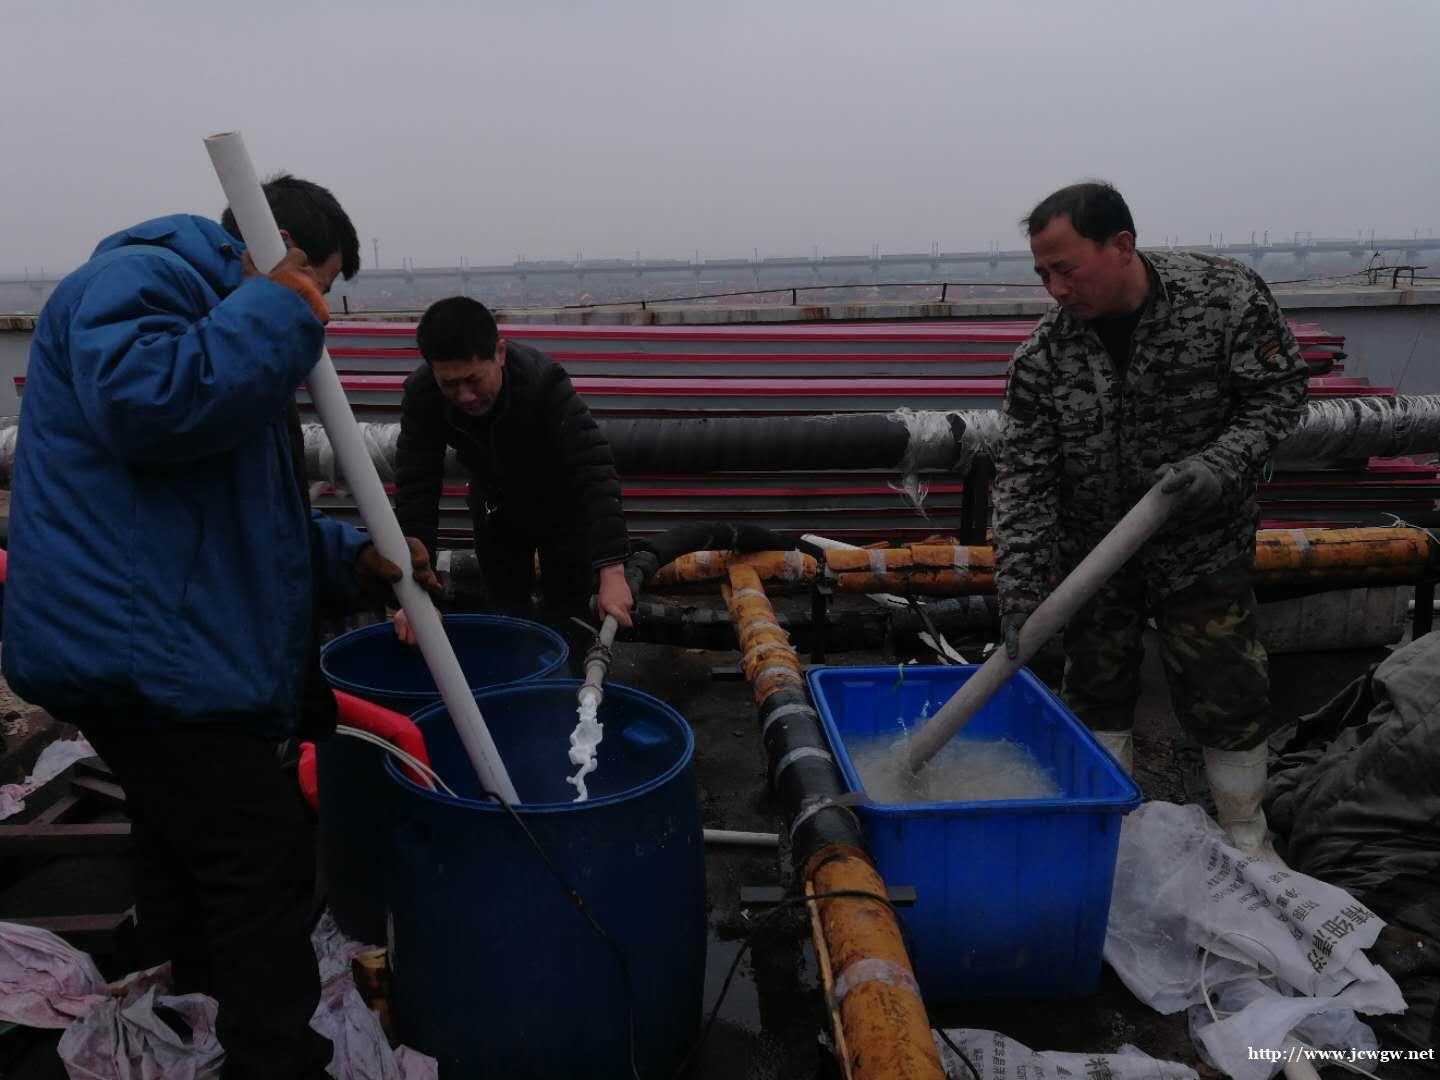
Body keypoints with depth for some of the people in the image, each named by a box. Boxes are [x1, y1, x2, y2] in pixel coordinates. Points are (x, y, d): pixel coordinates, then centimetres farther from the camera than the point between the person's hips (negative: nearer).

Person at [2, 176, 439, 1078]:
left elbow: (247, 519, 23)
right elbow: (141, 402, -33)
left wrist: (353, 558, 7)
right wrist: (278, 314, -21)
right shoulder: (141, 277, -10)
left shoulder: (216, 313, 23)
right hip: (139, 644, -11)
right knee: (265, 859, -7)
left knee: (190, 840, 24)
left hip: (150, 644, 11)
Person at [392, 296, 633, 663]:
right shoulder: (421, 395, -29)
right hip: (496, 509, 3)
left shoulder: (543, 381, -39)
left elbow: (593, 472, -45)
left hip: (563, 507, -3)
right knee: (506, 617, 11)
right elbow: (415, 490, -30)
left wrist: (611, 571, -53)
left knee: (566, 620, 1)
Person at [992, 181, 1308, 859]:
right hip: (1093, 553, 2)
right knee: (1097, 691, 11)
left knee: (1225, 698, 5)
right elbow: (1023, 477, -13)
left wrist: (1221, 465, -25)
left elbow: (1279, 393, -6)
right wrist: (1020, 589, -20)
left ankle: (1247, 842, 28)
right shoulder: (1043, 356, -14)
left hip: (1202, 545, -2)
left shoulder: (1225, 296, -17)